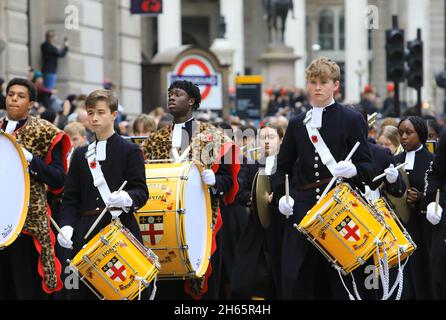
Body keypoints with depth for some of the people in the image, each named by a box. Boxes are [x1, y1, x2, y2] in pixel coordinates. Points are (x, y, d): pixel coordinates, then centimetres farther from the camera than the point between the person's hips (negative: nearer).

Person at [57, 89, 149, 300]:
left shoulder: (130, 151, 4)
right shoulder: (80, 155, 16)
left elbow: (141, 193, -2)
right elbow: (70, 198, 13)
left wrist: (126, 198, -25)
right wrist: (66, 226, -5)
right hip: (86, 234, 3)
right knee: (80, 292, -2)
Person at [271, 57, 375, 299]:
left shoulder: (352, 120, 4)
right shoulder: (297, 124, 15)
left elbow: (367, 166, 0)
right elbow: (282, 167, 21)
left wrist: (353, 170, -22)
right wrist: (280, 195, 4)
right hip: (302, 211, 3)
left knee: (338, 280, 2)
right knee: (293, 280, -7)